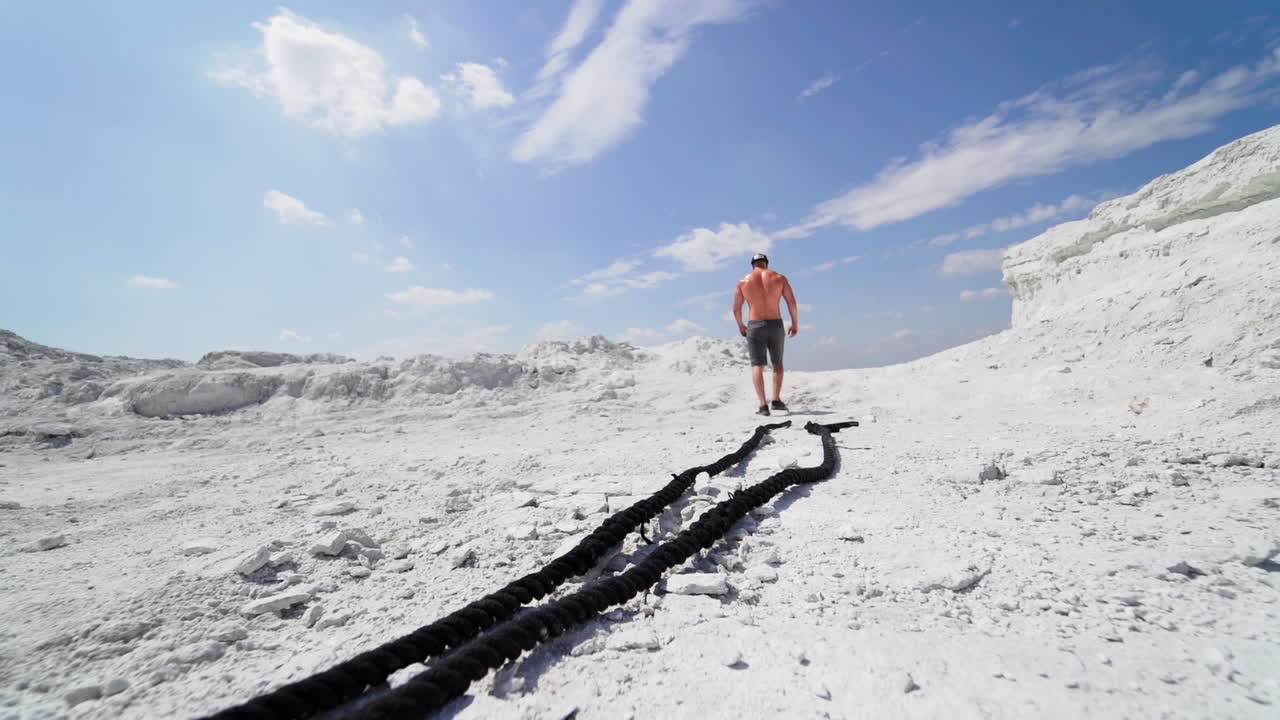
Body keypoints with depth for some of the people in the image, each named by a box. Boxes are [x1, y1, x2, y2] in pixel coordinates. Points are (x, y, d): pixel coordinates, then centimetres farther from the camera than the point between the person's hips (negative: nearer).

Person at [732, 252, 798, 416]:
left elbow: (736, 309, 4)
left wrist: (741, 326, 20)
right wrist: (795, 323, 11)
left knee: (757, 366, 1)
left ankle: (763, 405, -7)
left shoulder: (743, 281, 3)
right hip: (776, 325, 1)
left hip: (755, 326, -1)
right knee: (777, 363, 18)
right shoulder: (779, 277, 4)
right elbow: (792, 302, 0)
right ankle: (776, 400, 11)